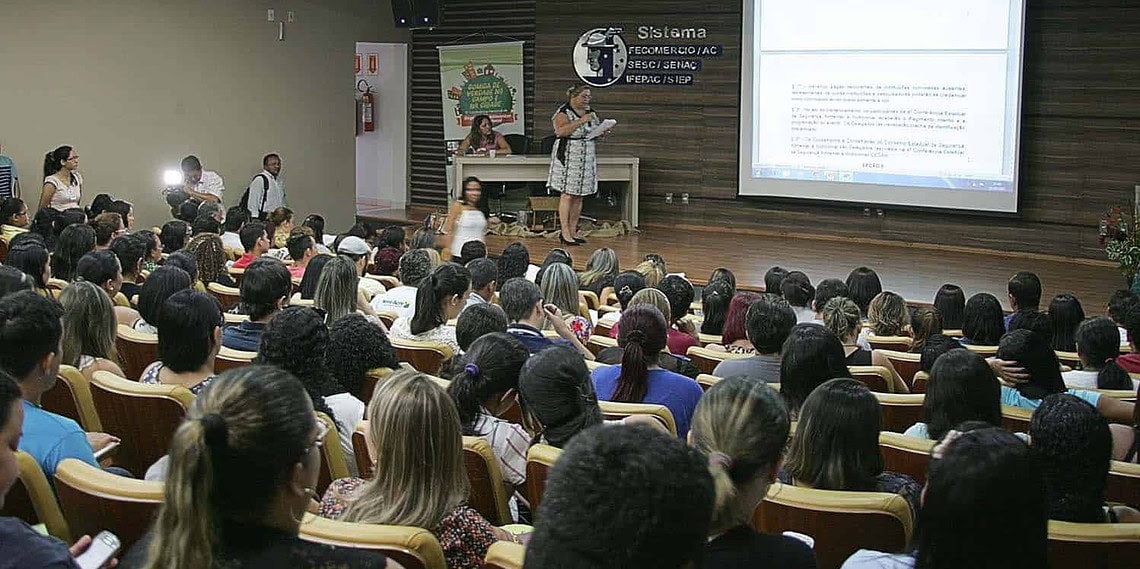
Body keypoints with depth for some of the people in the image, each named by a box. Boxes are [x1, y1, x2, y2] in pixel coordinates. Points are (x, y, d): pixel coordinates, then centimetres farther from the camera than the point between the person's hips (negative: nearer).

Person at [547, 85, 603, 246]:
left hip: (587, 159, 7)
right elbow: (560, 131, -24)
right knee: (568, 195, -8)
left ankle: (573, 231, 13)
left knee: (579, 196, 7)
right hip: (568, 158, -7)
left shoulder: (590, 113, 15)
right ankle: (565, 233, -6)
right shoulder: (563, 113, -8)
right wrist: (581, 121, -26)